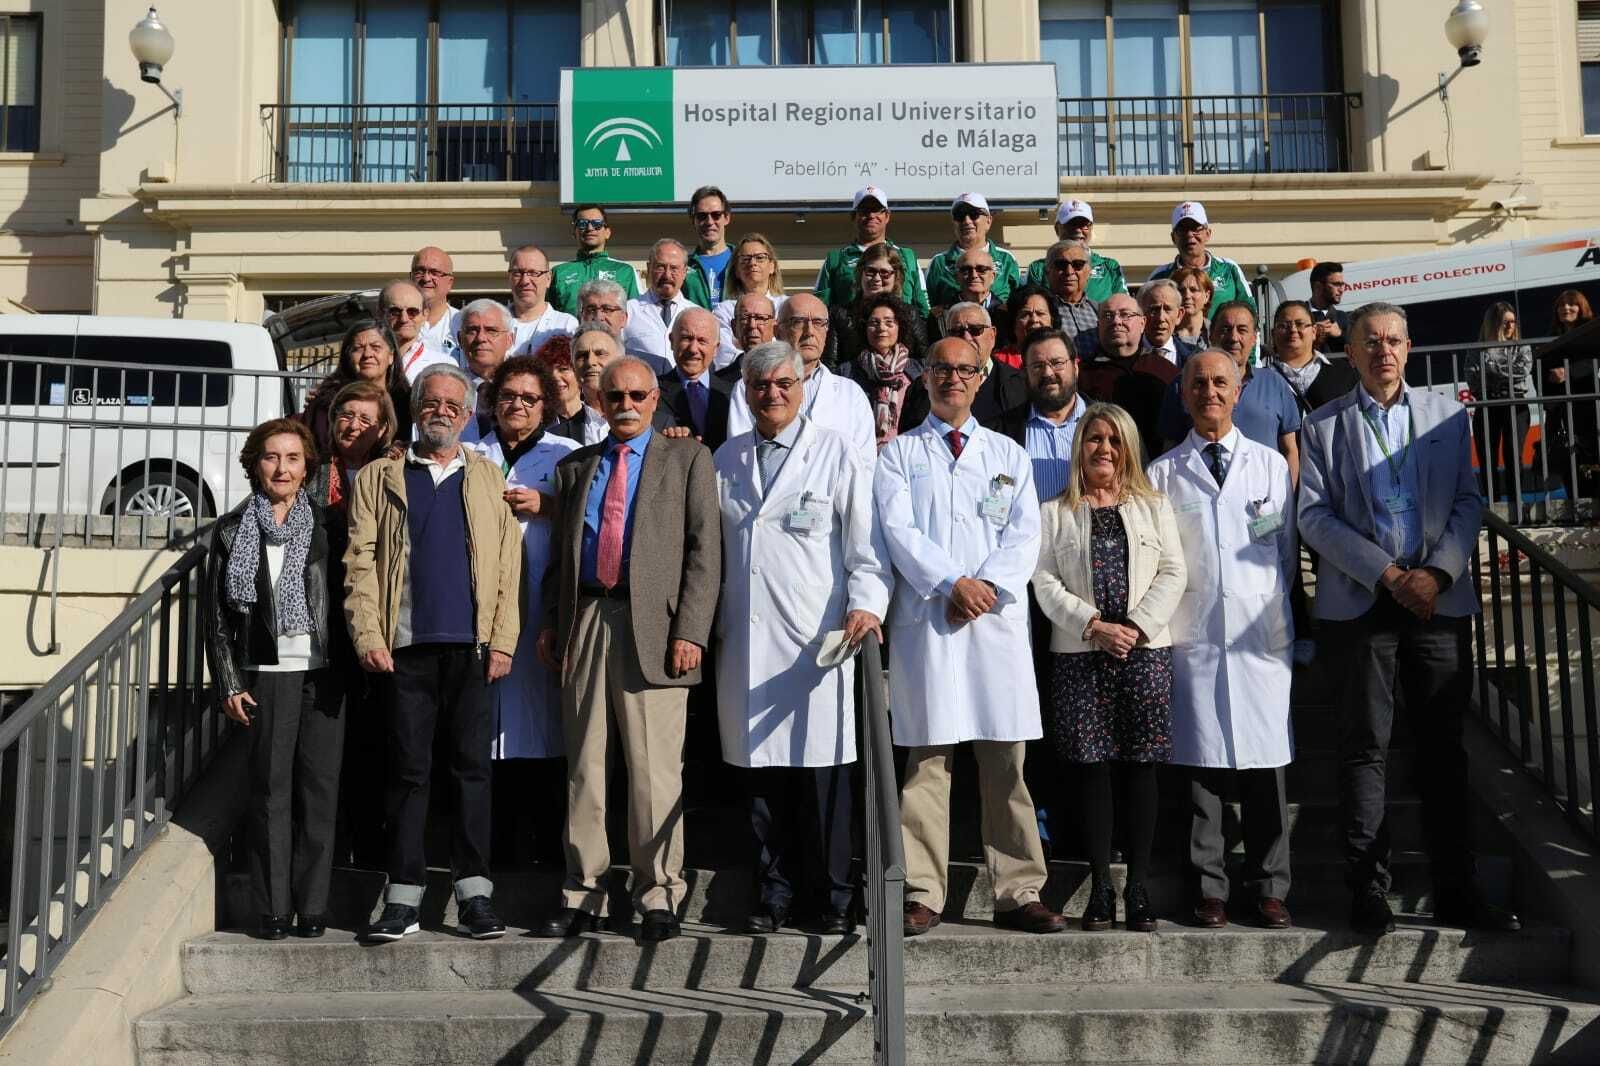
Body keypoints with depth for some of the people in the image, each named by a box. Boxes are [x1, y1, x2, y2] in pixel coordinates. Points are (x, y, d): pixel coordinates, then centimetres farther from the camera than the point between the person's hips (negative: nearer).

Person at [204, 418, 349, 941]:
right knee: (270, 790, 0)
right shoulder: (232, 530, 7)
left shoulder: (329, 526, 8)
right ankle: (273, 909, 7)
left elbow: (346, 599, 7)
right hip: (267, 675, -1)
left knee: (319, 789, 1)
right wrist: (229, 683, -1)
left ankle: (312, 907, 8)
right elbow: (218, 614, 6)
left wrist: (353, 670, 0)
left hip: (324, 674, 1)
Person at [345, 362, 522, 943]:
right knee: (408, 769, 2)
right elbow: (360, 561, 4)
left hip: (472, 648, 1)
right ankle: (403, 900, 7)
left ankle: (474, 895, 7)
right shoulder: (378, 477, 12)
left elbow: (508, 564, 8)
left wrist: (502, 640, -1)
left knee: (472, 768, 1)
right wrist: (367, 634, -7)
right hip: (405, 647, 0)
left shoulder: (490, 479, 14)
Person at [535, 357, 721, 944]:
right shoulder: (574, 466, 20)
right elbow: (559, 552, 20)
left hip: (652, 625, -4)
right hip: (585, 621, 4)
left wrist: (691, 631, -9)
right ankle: (583, 894, 14)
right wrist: (550, 625, 8)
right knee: (583, 764, 6)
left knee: (655, 766, -5)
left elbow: (704, 549, 0)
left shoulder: (687, 458, 8)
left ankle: (659, 895, 5)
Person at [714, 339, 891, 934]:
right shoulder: (725, 460, 15)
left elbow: (867, 547, 1)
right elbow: (709, 545, 18)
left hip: (817, 639, -3)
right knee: (760, 770, 5)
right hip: (746, 640, 3)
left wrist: (865, 606, -15)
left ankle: (831, 895, 12)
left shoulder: (836, 454, 4)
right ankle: (775, 890, 17)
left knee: (821, 769, -1)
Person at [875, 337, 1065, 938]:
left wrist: (989, 585, -10)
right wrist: (951, 584, -13)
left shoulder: (1009, 456, 19)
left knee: (1006, 759, 1)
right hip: (926, 617, -2)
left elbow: (1025, 533, 7)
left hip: (998, 618, 2)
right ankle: (922, 894, 3)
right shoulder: (899, 454, 12)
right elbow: (899, 529, -1)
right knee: (927, 758, -3)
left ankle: (1018, 893, 6)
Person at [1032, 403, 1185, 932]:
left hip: (1146, 651, 1)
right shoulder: (1055, 512, 8)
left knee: (1140, 769, 1)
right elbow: (1044, 581, 0)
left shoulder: (1154, 507, 12)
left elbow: (1172, 574, 5)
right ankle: (1101, 889, 6)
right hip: (1079, 655, -1)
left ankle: (1138, 889, 5)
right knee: (1093, 770, 0)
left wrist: (1136, 626, -9)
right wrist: (1093, 626, -12)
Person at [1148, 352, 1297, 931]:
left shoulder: (1269, 464, 12)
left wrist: (1278, 607, 10)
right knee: (1200, 761, 0)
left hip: (1262, 633, 1)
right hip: (1193, 637, -1)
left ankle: (1269, 888, 10)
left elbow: (1288, 549, 15)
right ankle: (1210, 888, 9)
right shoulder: (1163, 473, 9)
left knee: (1265, 761, 1)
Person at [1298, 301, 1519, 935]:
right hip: (1362, 600, -2)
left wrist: (1437, 572, -9)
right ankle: (1369, 890, 6)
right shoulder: (1324, 425, 6)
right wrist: (1386, 574, -11)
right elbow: (1314, 515, -2)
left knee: (1445, 746, 5)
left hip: (1440, 597, 2)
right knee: (1365, 746, 0)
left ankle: (1455, 890, 12)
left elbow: (1468, 502, 7)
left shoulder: (1447, 415, 11)